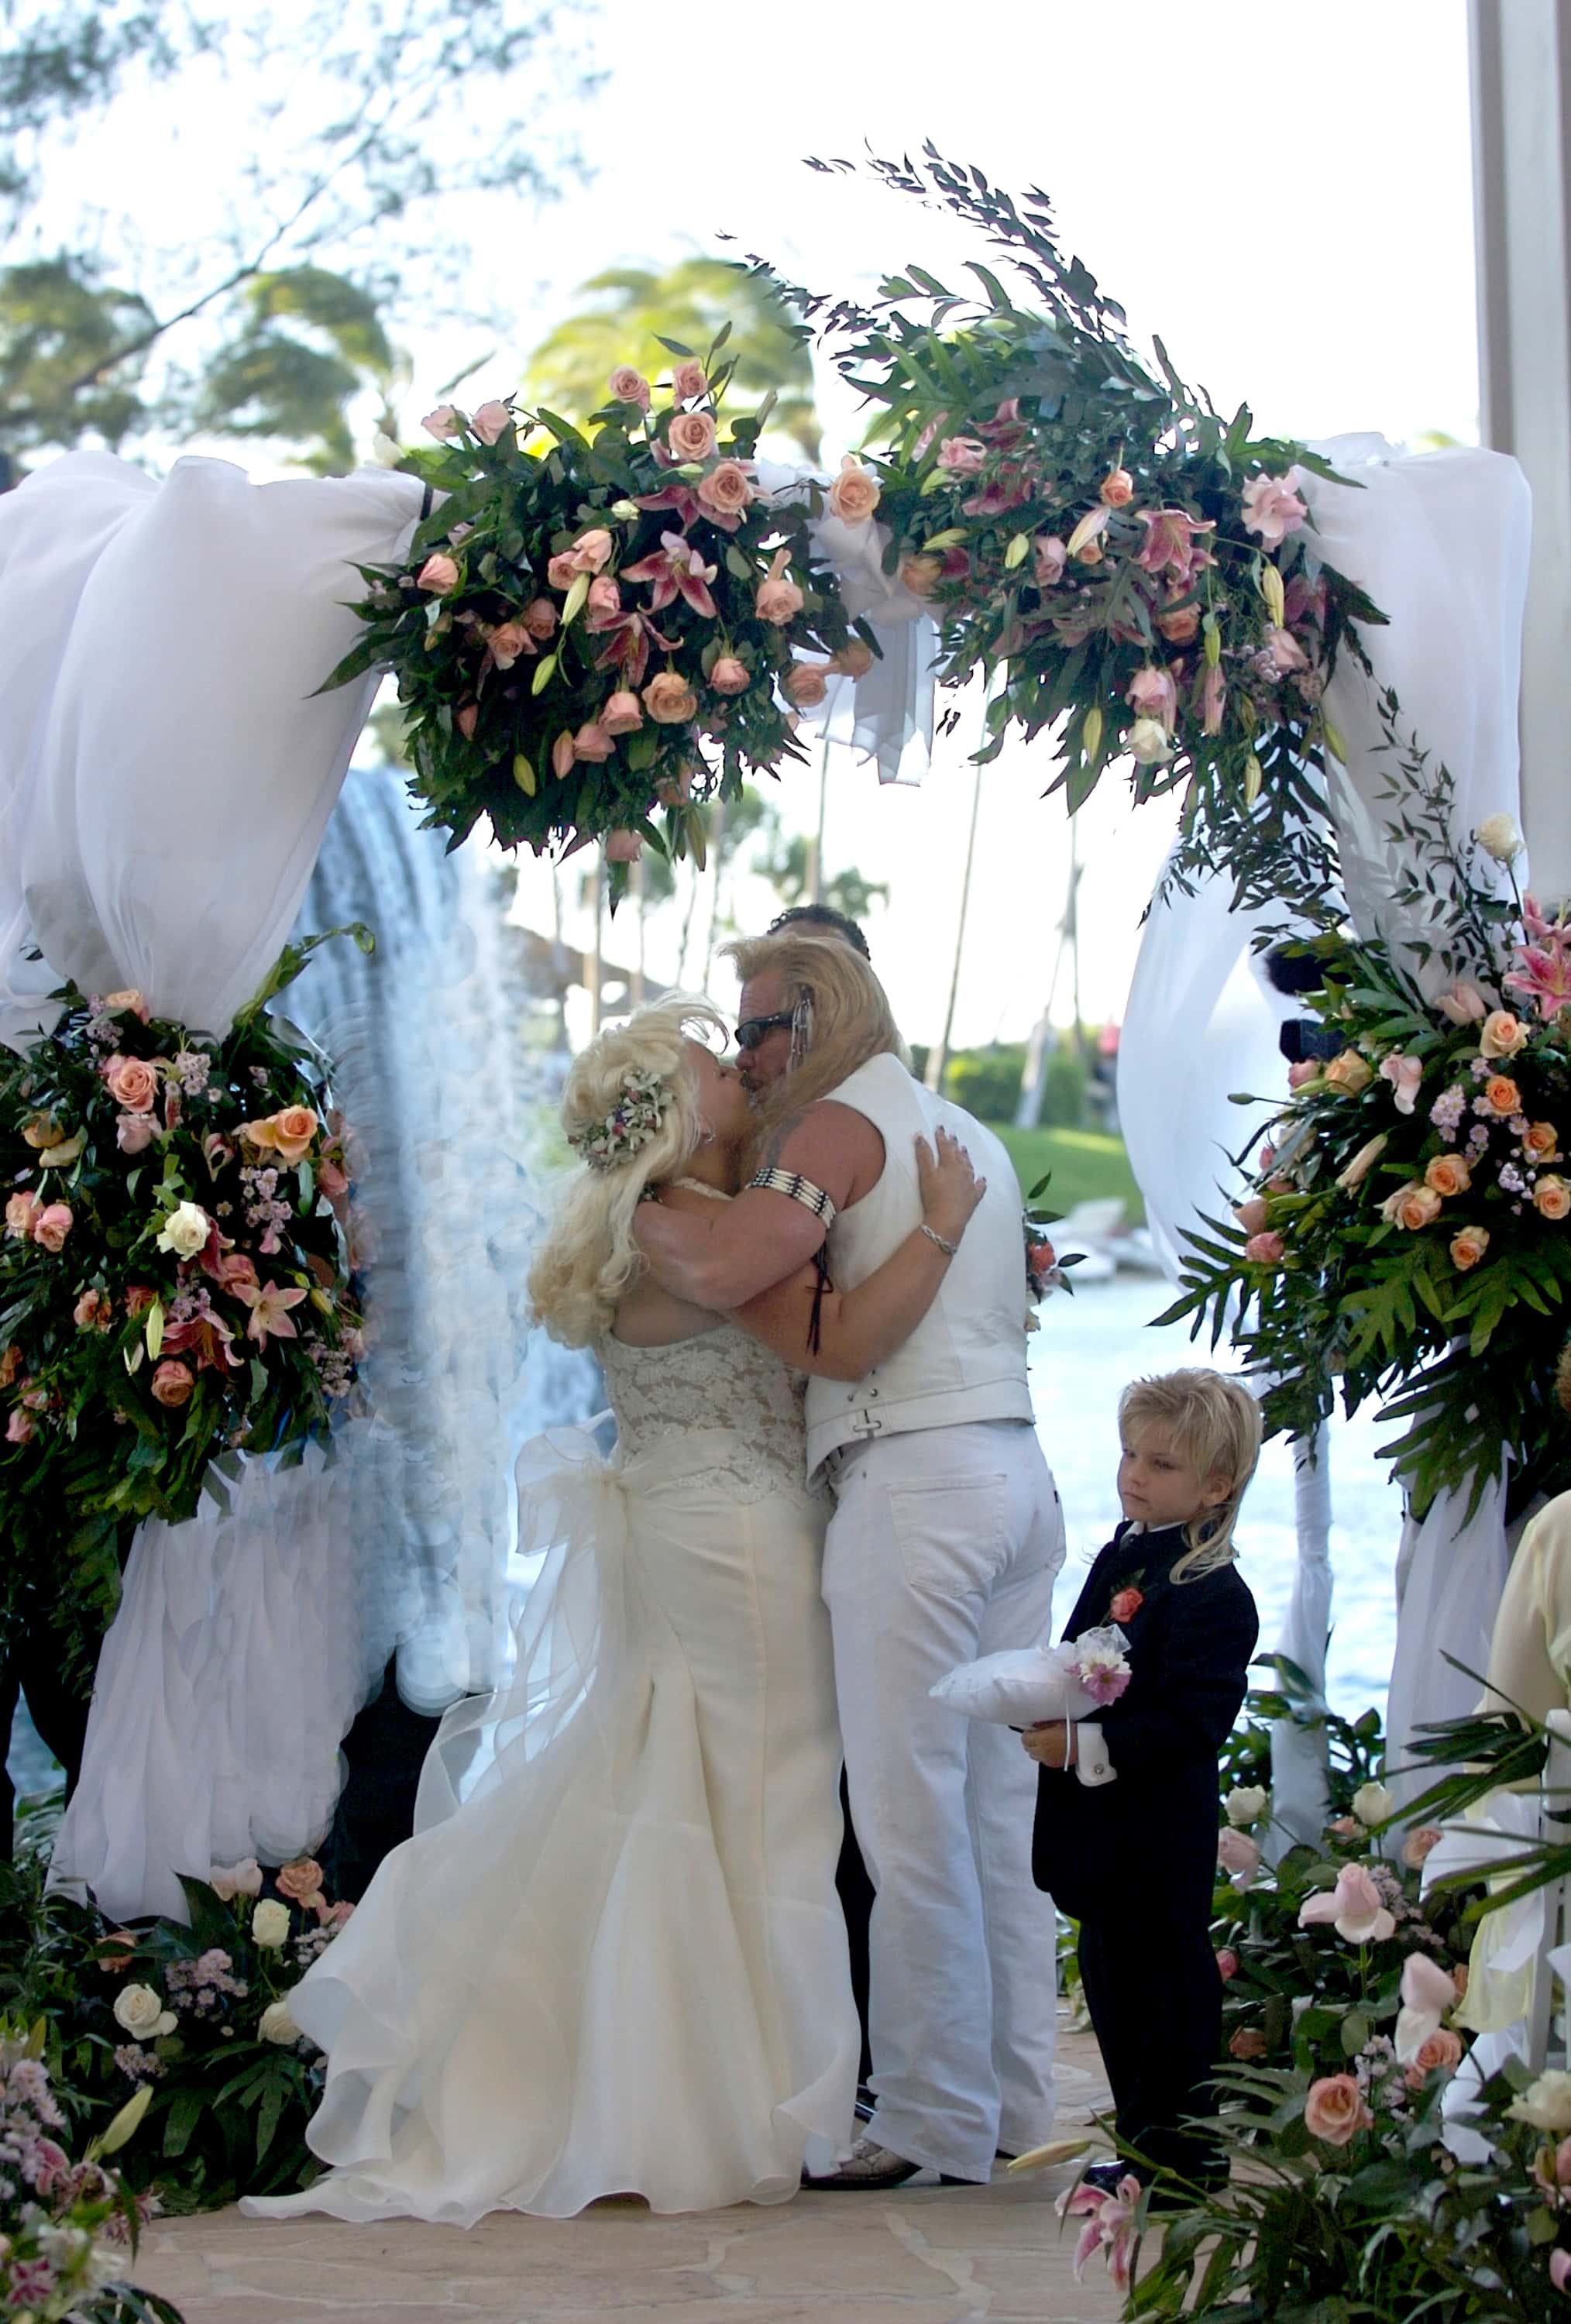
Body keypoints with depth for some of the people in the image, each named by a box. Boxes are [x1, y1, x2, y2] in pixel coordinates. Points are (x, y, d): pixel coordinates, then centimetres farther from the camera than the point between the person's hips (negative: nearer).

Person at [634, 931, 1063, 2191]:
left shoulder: (843, 1122, -5)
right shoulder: (973, 1135, 23)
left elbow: (722, 1269, -19)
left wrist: (637, 1209, -1)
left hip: (915, 1481, -9)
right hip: (1020, 1473, 9)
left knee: (912, 1812, -6)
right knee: (998, 1804, 11)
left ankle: (934, 2119, -3)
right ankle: (1015, 2097, 15)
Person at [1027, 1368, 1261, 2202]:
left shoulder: (1212, 1594, -17)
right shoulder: (1119, 1558, 11)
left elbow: (1189, 1723, -22)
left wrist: (1083, 1747, -24)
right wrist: (1045, 1714, 2)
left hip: (1161, 1835, -9)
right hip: (1101, 1827, 9)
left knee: (1168, 1985, -1)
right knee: (1111, 1980, 16)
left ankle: (1178, 2152, 9)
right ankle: (1142, 2140, 28)